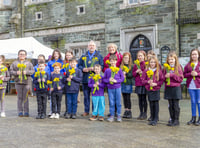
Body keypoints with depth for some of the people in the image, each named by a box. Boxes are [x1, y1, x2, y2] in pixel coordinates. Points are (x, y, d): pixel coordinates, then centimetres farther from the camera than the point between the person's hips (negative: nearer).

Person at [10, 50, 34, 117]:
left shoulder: (29, 63, 9)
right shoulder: (14, 63, 10)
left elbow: (32, 71, 4)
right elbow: (11, 71, 7)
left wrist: (27, 72, -12)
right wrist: (16, 72, -11)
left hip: (26, 82, -1)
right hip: (18, 82, 1)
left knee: (26, 97, 0)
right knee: (19, 97, 3)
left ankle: (26, 112, 6)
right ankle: (20, 112, 10)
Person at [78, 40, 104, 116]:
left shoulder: (99, 56, 6)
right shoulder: (83, 56, 15)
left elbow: (102, 66, -2)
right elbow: (79, 65, 15)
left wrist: (94, 68, -16)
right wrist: (83, 69, -6)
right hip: (85, 79, 3)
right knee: (86, 95, 8)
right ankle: (86, 111, 18)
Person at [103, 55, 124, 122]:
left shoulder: (119, 70, 2)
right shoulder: (107, 70, 4)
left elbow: (122, 78, 1)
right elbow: (104, 79, 7)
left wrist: (116, 81, -12)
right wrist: (108, 80, -12)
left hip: (117, 87, -1)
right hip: (110, 88, 1)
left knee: (118, 102, 3)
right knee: (111, 102, 5)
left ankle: (119, 115, 12)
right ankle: (112, 115, 14)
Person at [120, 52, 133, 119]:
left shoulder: (131, 66, -2)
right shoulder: (121, 66, 10)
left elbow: (132, 75, -8)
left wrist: (125, 74, -14)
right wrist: (122, 75, -10)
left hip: (128, 84, -4)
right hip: (122, 83, 4)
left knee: (128, 97, -4)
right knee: (124, 98, 7)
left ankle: (129, 111, 4)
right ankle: (126, 111, 14)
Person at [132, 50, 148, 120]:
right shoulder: (136, 64, 12)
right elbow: (133, 74, 13)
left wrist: (142, 72, -15)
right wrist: (136, 72, -5)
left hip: (144, 84, -5)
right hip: (138, 84, 5)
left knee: (144, 99, -2)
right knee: (140, 99, 9)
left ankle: (145, 113, 8)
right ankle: (141, 113, 18)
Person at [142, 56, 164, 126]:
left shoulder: (159, 71, -1)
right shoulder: (146, 71, 4)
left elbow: (162, 80, -1)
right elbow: (143, 80, 4)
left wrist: (156, 84, -15)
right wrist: (148, 82, -14)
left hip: (156, 89, -2)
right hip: (149, 90, 2)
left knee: (156, 104, -2)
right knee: (151, 104, 7)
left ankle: (156, 119, 6)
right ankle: (152, 118, 17)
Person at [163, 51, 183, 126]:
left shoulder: (178, 67, -3)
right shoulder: (166, 68, 8)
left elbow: (181, 79, -7)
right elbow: (163, 79, 13)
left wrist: (172, 75, -16)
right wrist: (165, 77, -9)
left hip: (176, 88, -4)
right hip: (168, 88, 4)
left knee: (176, 105, 0)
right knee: (170, 105, 9)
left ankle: (176, 120, 8)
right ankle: (172, 119, 19)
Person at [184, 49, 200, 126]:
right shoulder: (188, 65, 7)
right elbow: (184, 74, 6)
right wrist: (190, 74, -11)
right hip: (191, 86, 3)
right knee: (193, 102, 10)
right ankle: (193, 118, 18)